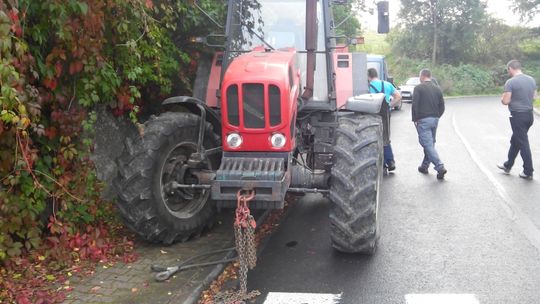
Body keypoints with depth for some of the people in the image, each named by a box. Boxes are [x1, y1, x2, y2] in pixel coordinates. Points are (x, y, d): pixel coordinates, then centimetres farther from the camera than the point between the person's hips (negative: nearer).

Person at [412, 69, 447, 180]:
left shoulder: (418, 88, -6)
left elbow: (415, 105, -13)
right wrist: (437, 117, 19)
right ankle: (424, 166, 26)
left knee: (428, 144, -9)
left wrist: (415, 119, -6)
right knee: (430, 143, 17)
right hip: (435, 120, 7)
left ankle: (440, 167, -20)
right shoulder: (437, 89, 13)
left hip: (423, 120, -7)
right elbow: (442, 106, 12)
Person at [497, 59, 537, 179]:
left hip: (518, 116, -7)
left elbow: (505, 101, -17)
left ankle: (528, 172, 8)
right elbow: (534, 97, 15)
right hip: (530, 114, 7)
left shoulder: (511, 82, -16)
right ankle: (508, 166, 33)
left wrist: (502, 99, 3)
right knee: (515, 141, 20)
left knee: (523, 144, 1)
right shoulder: (531, 80, 6)